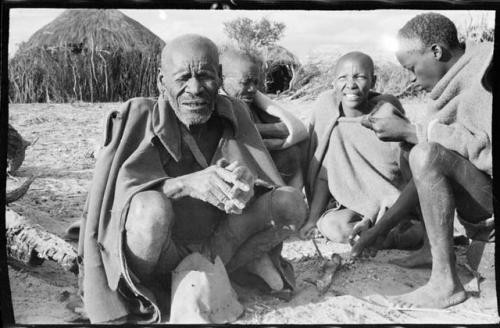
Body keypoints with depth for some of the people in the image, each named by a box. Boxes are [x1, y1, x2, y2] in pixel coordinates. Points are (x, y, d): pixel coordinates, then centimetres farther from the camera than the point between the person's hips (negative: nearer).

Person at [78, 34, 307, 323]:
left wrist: (246, 183, -32)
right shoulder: (139, 116, -11)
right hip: (153, 258, -3)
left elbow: (269, 182, -6)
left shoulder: (232, 113, -1)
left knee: (291, 202, -13)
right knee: (152, 207, -36)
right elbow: (118, 185, -22)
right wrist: (186, 183, -39)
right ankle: (243, 261, -12)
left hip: (214, 242, 3)